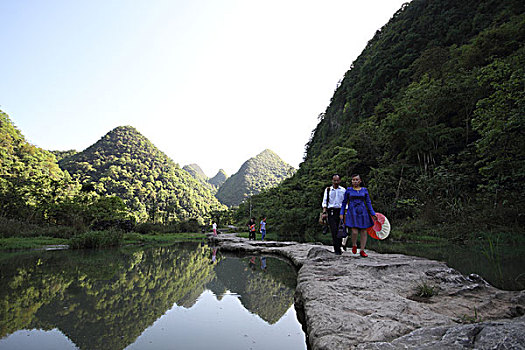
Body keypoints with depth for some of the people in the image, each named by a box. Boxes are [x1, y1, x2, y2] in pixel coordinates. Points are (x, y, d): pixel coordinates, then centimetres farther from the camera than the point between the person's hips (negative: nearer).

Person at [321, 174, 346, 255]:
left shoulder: (343, 190, 10)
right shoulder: (328, 190, 7)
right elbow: (324, 202, 4)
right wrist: (324, 212, -7)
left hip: (340, 211, 2)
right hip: (331, 212, -2)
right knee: (334, 230, -12)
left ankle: (338, 248, 18)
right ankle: (337, 249, -9)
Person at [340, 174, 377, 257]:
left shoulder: (364, 190, 8)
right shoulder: (348, 190, 4)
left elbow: (368, 203, 9)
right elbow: (344, 203, 9)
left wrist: (373, 214, 4)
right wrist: (341, 213, 1)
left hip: (362, 213, 2)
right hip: (352, 213, -2)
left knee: (363, 232, 3)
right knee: (355, 232, -14)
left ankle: (362, 251, 16)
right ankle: (354, 245, 16)